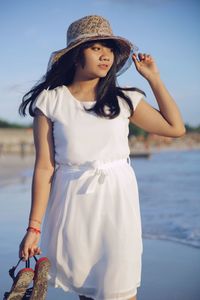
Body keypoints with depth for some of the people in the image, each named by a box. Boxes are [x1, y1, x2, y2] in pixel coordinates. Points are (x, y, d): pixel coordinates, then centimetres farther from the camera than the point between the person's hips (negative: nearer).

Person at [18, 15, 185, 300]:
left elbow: (176, 127, 8)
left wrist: (153, 78, 8)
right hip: (73, 203, -1)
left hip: (117, 200, 1)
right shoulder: (50, 101, -2)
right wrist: (34, 226, -8)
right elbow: (44, 167, -4)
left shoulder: (124, 100, 6)